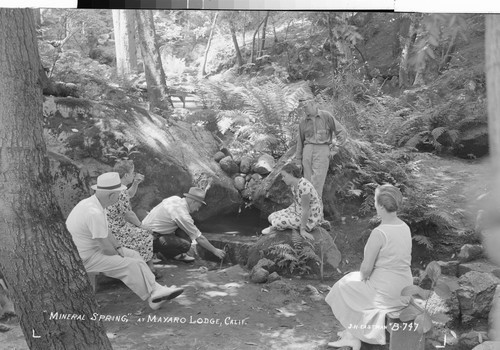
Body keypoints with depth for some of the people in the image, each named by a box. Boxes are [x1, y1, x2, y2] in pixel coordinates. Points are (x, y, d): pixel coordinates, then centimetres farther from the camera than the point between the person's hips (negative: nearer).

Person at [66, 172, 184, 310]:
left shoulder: (90, 202, 3)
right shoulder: (95, 213, -30)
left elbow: (105, 232, 16)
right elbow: (105, 248, -23)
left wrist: (118, 248, 6)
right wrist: (118, 256, -4)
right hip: (86, 259, -10)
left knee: (133, 255, 7)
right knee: (130, 265, -14)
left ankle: (155, 289, 3)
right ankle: (153, 297, 0)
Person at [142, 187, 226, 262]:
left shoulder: (175, 198, 0)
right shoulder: (182, 215, -23)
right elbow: (199, 238, -16)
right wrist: (215, 251, -5)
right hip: (152, 239, -10)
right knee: (185, 245, -24)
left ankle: (176, 254, 6)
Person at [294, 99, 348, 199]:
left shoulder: (326, 116, 1)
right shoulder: (303, 122, 11)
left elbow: (342, 132, 3)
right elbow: (300, 142, 17)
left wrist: (334, 149, -5)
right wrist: (298, 161, 14)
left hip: (322, 149, -4)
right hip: (308, 149, 4)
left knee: (317, 181, -15)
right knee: (309, 181, -1)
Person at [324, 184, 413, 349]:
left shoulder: (378, 233, -26)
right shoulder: (405, 227, 0)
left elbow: (366, 268, -20)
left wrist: (363, 277, 3)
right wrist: (368, 275, 13)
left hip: (384, 292, -7)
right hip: (403, 290, 8)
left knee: (345, 287, 20)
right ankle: (349, 334, 35)